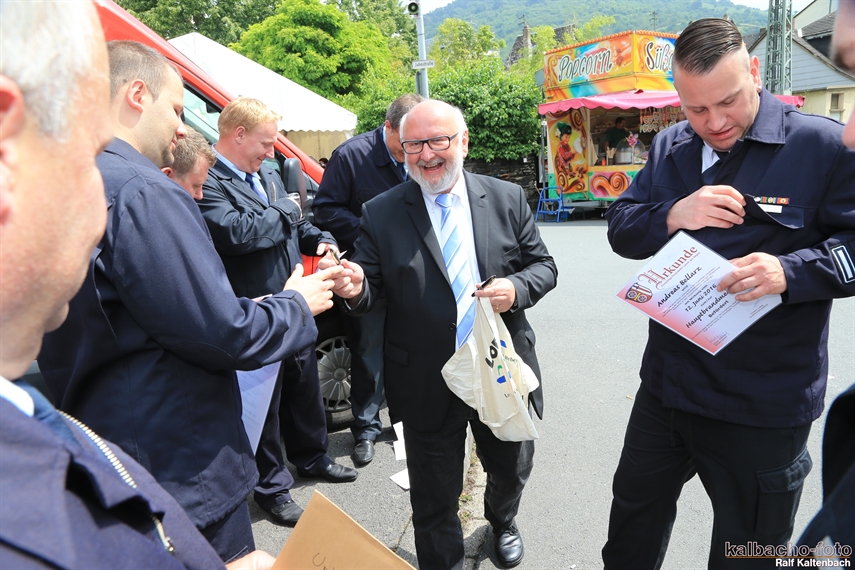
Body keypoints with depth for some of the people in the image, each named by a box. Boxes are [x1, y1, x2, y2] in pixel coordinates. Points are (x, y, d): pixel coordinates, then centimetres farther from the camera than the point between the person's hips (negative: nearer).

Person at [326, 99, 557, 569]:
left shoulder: (507, 198, -1)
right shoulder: (381, 214, -5)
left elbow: (543, 265, 3)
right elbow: (371, 289, -5)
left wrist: (516, 288, -18)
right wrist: (355, 287, -28)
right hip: (427, 384, -2)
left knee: (511, 469, 27)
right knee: (435, 500, 12)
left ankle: (502, 521, 61)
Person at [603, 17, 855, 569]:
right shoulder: (669, 147, 5)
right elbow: (621, 229, 4)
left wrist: (791, 272, -29)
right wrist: (672, 216, -16)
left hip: (764, 406, -4)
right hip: (667, 385, 5)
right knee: (634, 514, 24)